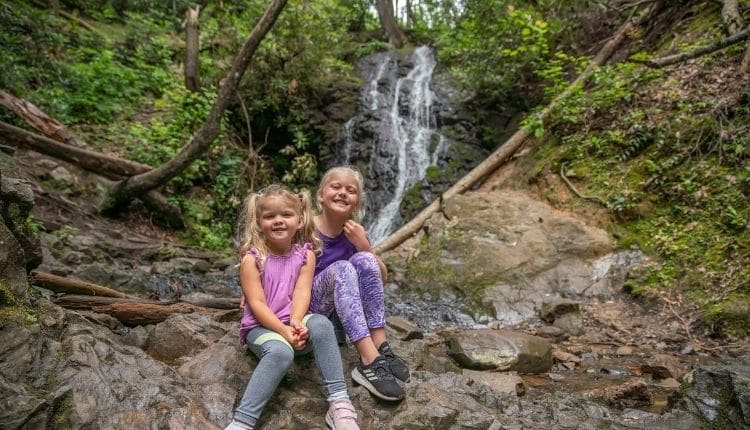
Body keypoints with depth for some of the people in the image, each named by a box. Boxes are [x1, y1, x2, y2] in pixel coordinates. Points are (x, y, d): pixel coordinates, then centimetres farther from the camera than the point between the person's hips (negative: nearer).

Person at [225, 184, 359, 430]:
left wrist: (296, 323, -29)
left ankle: (339, 403, -30)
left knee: (321, 324, -31)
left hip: (295, 323, 3)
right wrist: (284, 331, -26)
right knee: (281, 352, -36)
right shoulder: (252, 258, -7)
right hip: (261, 327, -2)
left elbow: (302, 292, -10)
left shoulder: (305, 254, 1)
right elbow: (257, 304, -14)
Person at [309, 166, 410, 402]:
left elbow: (382, 277, 1)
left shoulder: (354, 232, 1)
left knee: (365, 260, -21)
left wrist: (364, 245, -15)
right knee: (341, 268, -32)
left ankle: (380, 347, -23)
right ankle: (369, 362, -41)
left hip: (340, 314, 4)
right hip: (308, 307, -4)